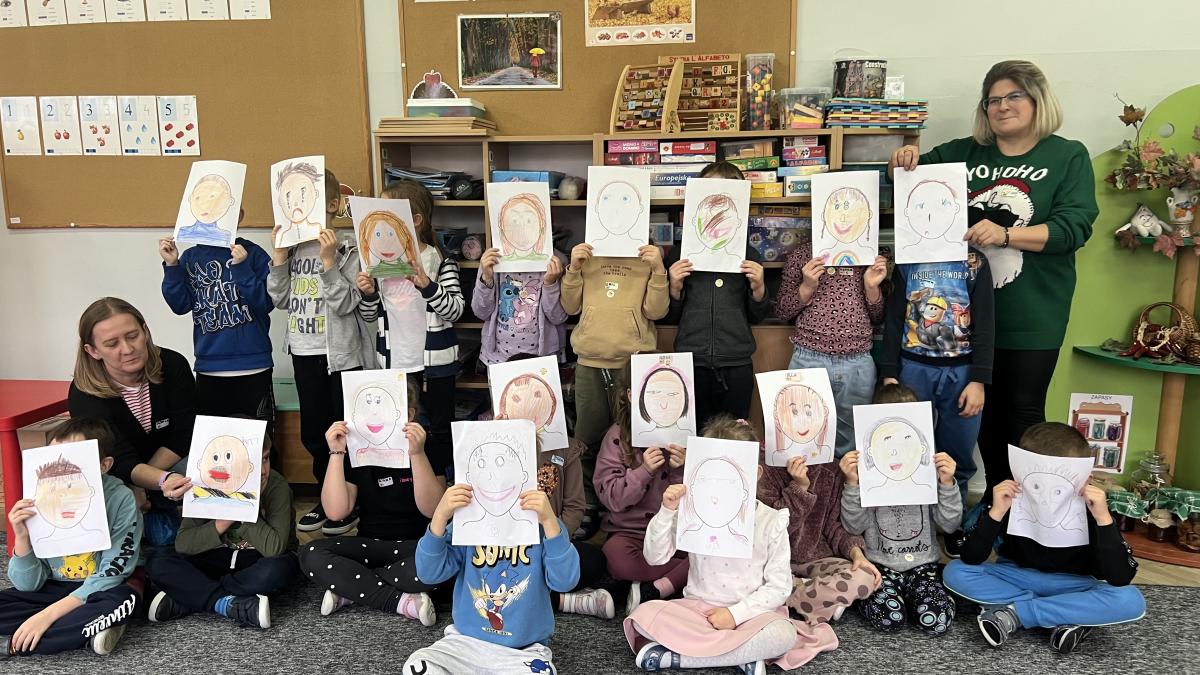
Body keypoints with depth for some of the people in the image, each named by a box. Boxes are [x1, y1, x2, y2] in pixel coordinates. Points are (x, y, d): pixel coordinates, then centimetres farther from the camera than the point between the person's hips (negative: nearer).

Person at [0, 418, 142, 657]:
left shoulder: (121, 500, -16)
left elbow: (111, 575, -18)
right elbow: (28, 585, -4)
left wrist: (48, 614, -24)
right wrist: (22, 537, -20)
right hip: (52, 590, 4)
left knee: (124, 600, -35)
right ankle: (89, 627, -18)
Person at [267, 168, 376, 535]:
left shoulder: (347, 250, -10)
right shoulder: (294, 247, 6)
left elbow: (346, 303, -16)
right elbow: (281, 299, 6)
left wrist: (329, 261, -23)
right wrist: (279, 257, -3)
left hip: (340, 354, -6)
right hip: (304, 352, 6)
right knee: (312, 431, 15)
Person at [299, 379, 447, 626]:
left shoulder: (430, 452, -5)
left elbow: (432, 509, -20)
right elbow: (335, 511, -10)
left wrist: (417, 454, -31)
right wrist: (336, 453, -17)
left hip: (415, 546, -2)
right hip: (369, 545, 2)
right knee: (310, 555, -24)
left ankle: (350, 588, -18)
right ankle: (403, 601, -24)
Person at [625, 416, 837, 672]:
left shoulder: (771, 522, -4)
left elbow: (780, 586, -5)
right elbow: (655, 557, -2)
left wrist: (736, 613, -16)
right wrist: (666, 512, -16)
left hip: (750, 612, -1)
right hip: (696, 607, 1)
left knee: (783, 634, -34)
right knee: (645, 613, -25)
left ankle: (672, 655, -26)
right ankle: (742, 654, -23)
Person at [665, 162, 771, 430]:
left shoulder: (748, 255, 5)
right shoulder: (679, 253, 2)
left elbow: (757, 316, 10)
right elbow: (669, 316, 8)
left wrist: (758, 287, -7)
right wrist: (675, 288, -9)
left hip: (737, 366, 1)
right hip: (691, 364, 0)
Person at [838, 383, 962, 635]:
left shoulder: (930, 467, 1)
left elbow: (950, 525, 0)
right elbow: (854, 527, -5)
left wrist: (947, 483, -14)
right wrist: (852, 484, -18)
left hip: (923, 564, 1)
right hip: (880, 565, -1)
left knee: (938, 620, -22)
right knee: (889, 618, -25)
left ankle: (910, 596, 9)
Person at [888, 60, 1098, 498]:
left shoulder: (1068, 157, -1)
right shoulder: (965, 154, 7)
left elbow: (1074, 227, -12)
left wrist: (1006, 234, -26)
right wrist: (904, 161, -7)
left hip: (1033, 315, -3)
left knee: (1024, 412, 4)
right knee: (985, 407, 13)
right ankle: (994, 496, 30)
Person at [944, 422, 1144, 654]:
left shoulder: (1090, 508, -19)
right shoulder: (1009, 500, -19)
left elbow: (1120, 579, -26)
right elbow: (970, 560, -22)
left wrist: (1104, 519, -35)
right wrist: (995, 513, -35)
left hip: (1072, 586, -1)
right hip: (1016, 578, 1)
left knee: (1131, 601, -30)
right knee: (955, 572, -24)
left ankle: (1014, 613, -22)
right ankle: (1067, 616, -20)